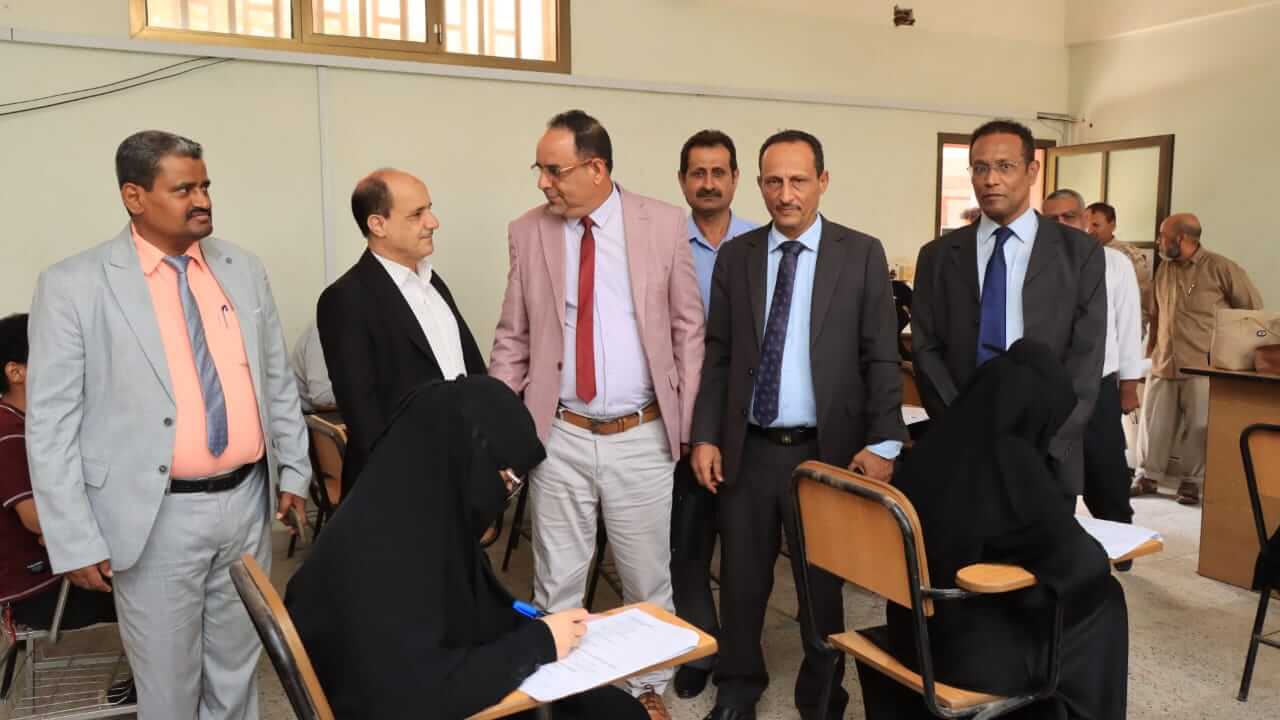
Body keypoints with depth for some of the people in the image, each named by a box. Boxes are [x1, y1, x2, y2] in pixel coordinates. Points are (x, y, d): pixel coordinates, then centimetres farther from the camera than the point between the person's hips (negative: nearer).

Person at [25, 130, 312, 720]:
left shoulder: (244, 269, 5)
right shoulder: (74, 285, -8)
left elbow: (278, 380, 11)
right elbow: (50, 425, -8)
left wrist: (293, 470, 11)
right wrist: (76, 541, -9)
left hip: (248, 500, 4)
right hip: (158, 518, -3)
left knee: (238, 670, 20)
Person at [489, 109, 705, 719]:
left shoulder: (664, 224, -3)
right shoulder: (528, 232, 1)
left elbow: (688, 330, 2)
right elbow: (512, 340, 5)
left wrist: (686, 423, 0)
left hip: (642, 438, 0)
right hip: (558, 438, 1)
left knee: (649, 579, 14)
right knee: (557, 583, 11)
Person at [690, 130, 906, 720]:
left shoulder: (861, 254, -1)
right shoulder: (735, 256, 5)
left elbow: (881, 357, -3)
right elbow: (717, 355, 7)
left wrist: (883, 443, -11)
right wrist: (705, 435, 1)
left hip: (827, 449, -2)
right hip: (748, 448, 2)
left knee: (822, 582, 13)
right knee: (741, 579, 12)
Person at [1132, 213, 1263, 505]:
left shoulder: (1220, 268, -7)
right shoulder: (1164, 269, 11)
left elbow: (1254, 309, -1)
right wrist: (1149, 352, 17)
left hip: (1203, 367, -5)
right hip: (1164, 364, 5)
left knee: (1197, 427, 2)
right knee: (1154, 423, 7)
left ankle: (1190, 481, 15)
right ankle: (1148, 476, 18)